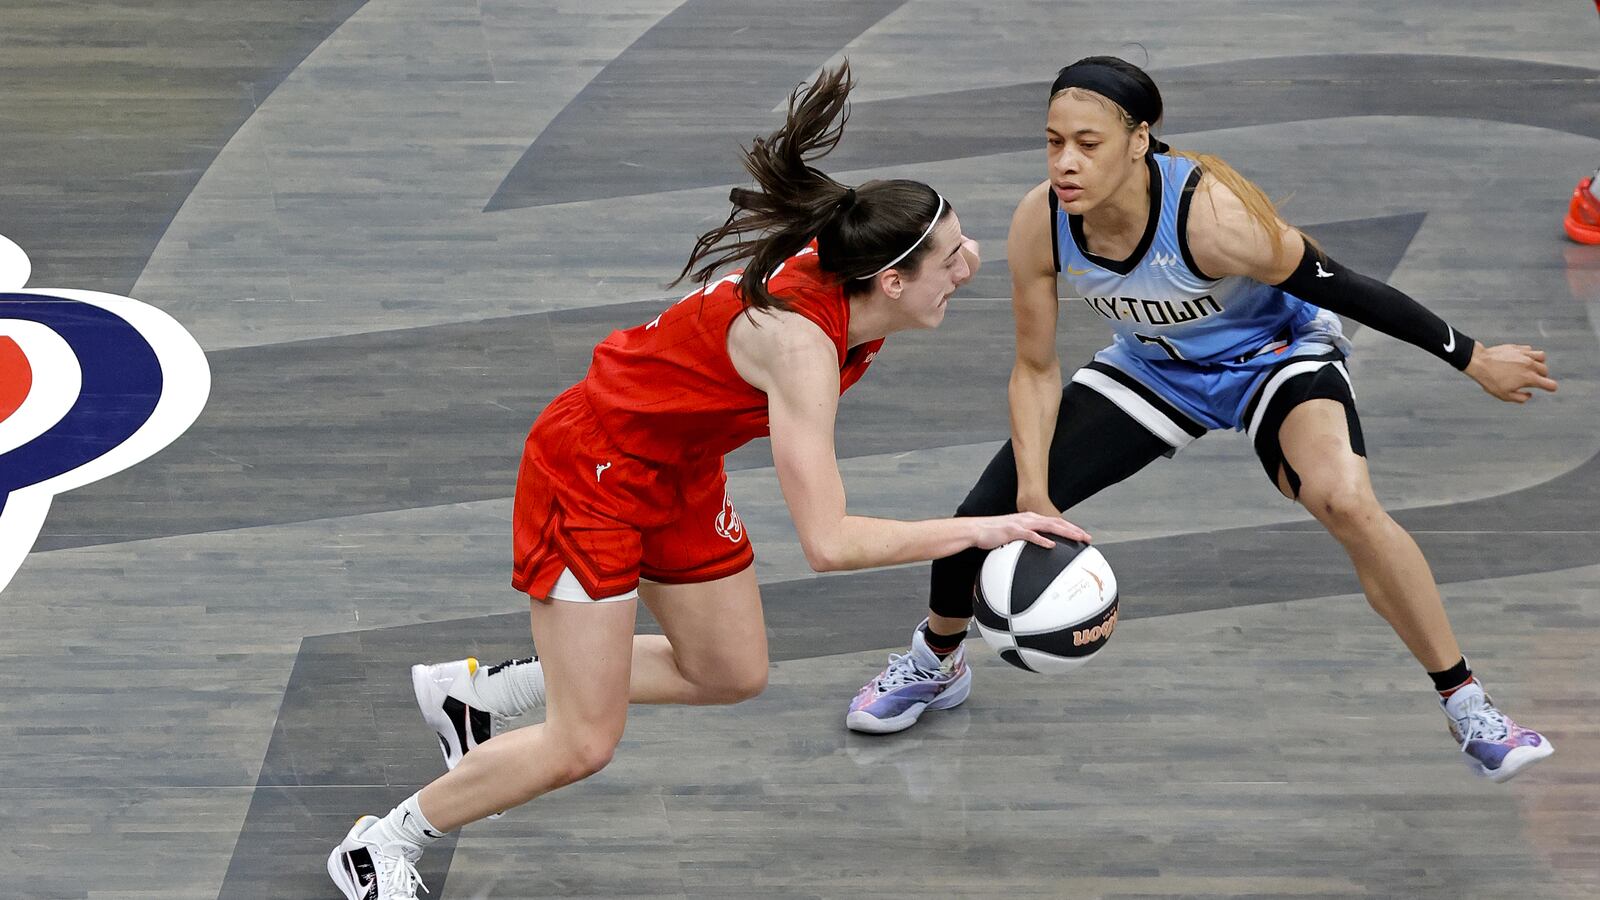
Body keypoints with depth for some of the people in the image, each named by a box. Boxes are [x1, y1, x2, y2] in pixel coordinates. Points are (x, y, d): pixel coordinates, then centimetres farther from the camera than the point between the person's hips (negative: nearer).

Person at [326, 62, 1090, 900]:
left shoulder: (842, 270, -14)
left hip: (678, 472, 9)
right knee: (582, 746, -7)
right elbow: (827, 542, -40)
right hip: (592, 473, -9)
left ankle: (479, 687, 30)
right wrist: (974, 530, -37)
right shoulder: (800, 341, -37)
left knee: (731, 674, 19)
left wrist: (948, 259, -4)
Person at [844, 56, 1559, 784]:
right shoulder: (1039, 226, -25)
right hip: (1152, 366, 4)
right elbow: (1035, 371, -11)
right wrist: (1033, 497, -20)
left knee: (1345, 502, -33)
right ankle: (934, 664, 28)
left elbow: (1342, 288, -25)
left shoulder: (1211, 215, -38)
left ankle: (1465, 706, -15)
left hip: (1275, 353, -4)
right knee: (988, 513, -5)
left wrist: (1474, 359, -17)